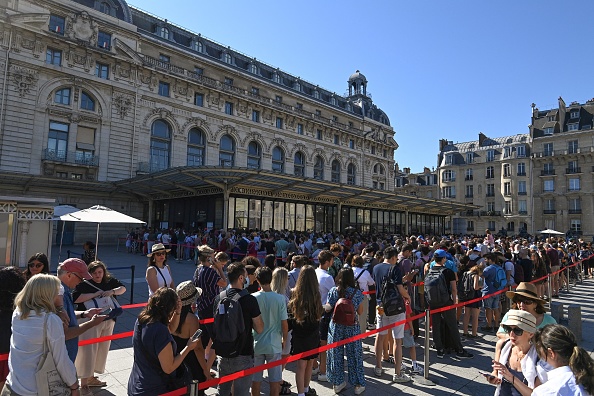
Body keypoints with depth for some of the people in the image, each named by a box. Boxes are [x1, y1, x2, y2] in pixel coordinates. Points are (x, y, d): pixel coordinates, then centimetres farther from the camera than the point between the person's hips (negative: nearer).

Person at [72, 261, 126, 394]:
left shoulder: (110, 281, 4)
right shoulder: (84, 284, -10)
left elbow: (123, 288, 5)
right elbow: (75, 298, -21)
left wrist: (112, 291, -14)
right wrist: (95, 294, -24)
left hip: (108, 321, 6)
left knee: (102, 349, 15)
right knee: (88, 350, -4)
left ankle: (91, 377, 33)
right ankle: (84, 384, 9)